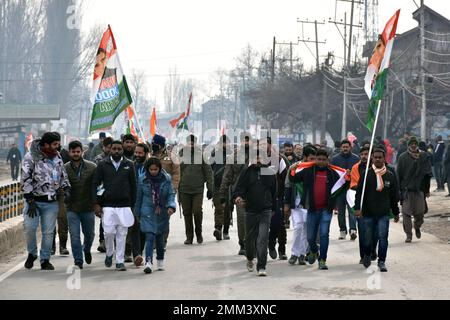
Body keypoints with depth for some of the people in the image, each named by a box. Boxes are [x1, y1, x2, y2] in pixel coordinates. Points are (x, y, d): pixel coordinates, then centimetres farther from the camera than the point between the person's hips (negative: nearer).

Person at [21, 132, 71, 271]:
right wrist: (30, 200, -15)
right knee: (29, 228, -10)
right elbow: (26, 180, -11)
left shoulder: (57, 157, 9)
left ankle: (45, 260, 15)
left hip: (51, 202, 4)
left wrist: (66, 187, 2)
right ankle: (32, 254, 15)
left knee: (48, 232, 4)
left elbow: (63, 176, 22)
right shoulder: (31, 157, -9)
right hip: (34, 200, -4)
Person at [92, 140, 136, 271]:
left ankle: (120, 261, 9)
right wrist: (96, 203, -4)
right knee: (109, 232, -8)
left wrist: (133, 205, 6)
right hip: (107, 205, -1)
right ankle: (109, 254, 19)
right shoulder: (103, 165, 4)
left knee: (122, 235, 1)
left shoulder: (129, 165, 7)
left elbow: (133, 186, 10)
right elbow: (95, 184, 4)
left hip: (124, 206, 1)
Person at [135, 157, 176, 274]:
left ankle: (160, 261, 34)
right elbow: (139, 198, 7)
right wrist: (138, 214, 12)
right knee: (150, 237, -15)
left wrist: (171, 206, -19)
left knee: (160, 237, 15)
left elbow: (171, 194, -1)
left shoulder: (166, 179, -3)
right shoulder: (143, 180, -3)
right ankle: (148, 262, -21)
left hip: (162, 213, 2)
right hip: (148, 213, -2)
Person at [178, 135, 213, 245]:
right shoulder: (182, 154, 4)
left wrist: (210, 188, -2)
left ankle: (199, 233, 11)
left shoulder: (201, 154, 2)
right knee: (187, 213, 5)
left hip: (198, 189, -2)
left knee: (197, 211, -11)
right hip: (184, 190, 2)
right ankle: (189, 236, 14)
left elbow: (208, 172, 3)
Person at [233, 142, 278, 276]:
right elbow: (239, 187, -2)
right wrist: (238, 197, -23)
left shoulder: (271, 173, 4)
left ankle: (261, 267, -8)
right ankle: (250, 258, 40)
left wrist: (273, 208, 17)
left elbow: (274, 192, 13)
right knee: (250, 238, 13)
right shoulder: (248, 172, 1)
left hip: (265, 211, -1)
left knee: (263, 239, -10)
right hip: (251, 210, 1)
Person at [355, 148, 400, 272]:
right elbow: (359, 192, -4)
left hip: (384, 213, 1)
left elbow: (394, 196, 13)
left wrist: (396, 213, 16)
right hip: (368, 212, -1)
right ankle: (367, 255, 37)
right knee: (368, 237, 9)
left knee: (383, 237, -8)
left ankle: (382, 262, 2)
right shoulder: (366, 174, -1)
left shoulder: (390, 176, 6)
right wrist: (358, 208, -14)